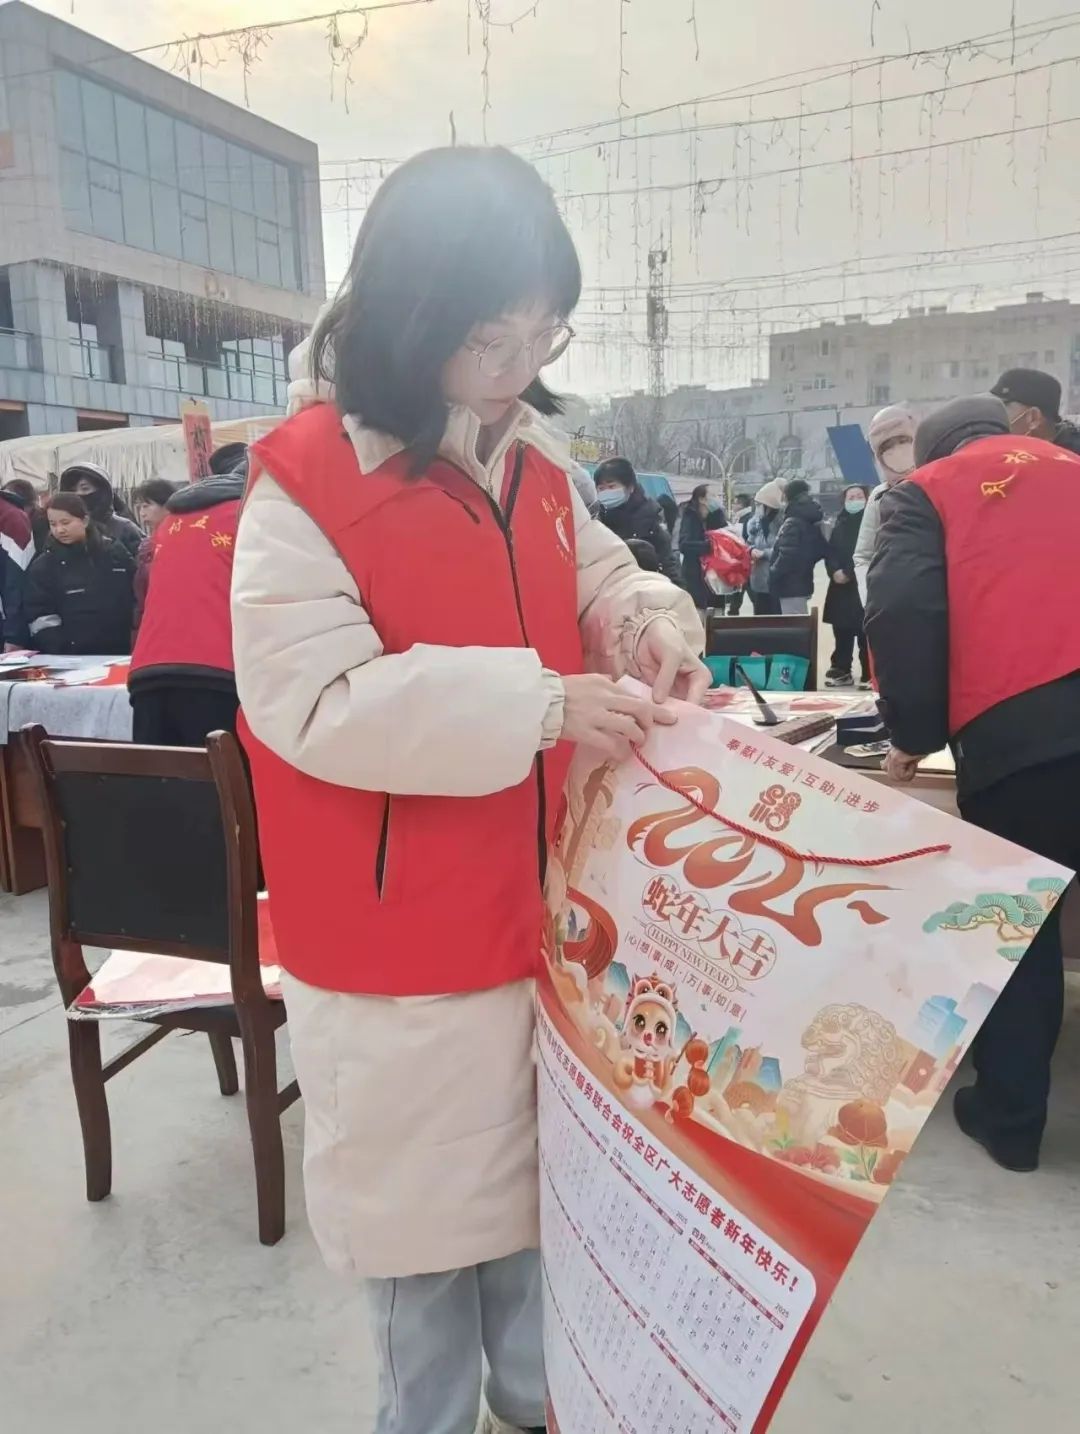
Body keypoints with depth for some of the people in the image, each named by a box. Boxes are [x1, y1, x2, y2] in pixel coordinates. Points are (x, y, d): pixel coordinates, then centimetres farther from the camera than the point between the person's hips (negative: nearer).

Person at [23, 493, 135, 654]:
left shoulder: (116, 554, 5)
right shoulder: (43, 566, -1)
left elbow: (137, 596, 9)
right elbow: (41, 619, -6)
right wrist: (64, 657, -19)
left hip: (119, 653, 2)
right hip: (71, 658, -2)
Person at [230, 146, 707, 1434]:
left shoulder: (532, 465, 4)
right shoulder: (306, 482, -17)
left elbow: (598, 579, 16)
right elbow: (315, 700, -23)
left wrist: (655, 626, -7)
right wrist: (537, 705, -28)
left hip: (541, 912, 7)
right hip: (399, 940, -6)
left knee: (538, 1176, 24)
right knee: (423, 1194, 14)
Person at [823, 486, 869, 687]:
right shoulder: (840, 522, 15)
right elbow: (829, 551, 11)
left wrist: (849, 572, -15)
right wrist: (834, 571, -7)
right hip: (841, 586, 5)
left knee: (865, 632, -6)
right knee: (842, 630, 9)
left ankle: (869, 674, -1)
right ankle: (841, 670, 18)